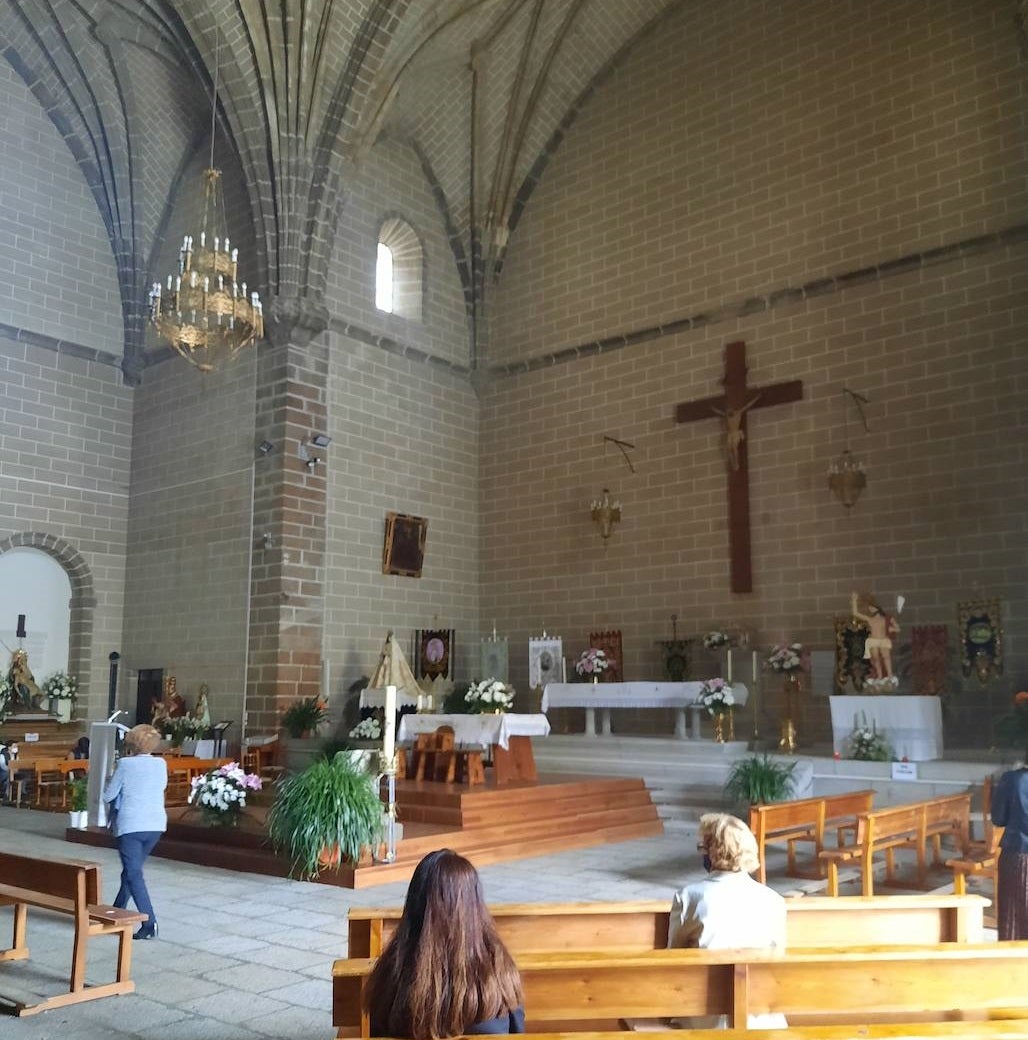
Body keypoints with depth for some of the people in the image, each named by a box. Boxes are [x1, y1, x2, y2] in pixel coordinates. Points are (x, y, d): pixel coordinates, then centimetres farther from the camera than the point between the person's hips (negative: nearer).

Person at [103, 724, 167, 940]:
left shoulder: (125, 764, -9)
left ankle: (149, 924, -13)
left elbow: (108, 795, -2)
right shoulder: (161, 764, 3)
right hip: (156, 825, 6)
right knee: (132, 870, 22)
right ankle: (118, 912, 35)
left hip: (130, 825, -5)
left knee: (134, 875, -4)